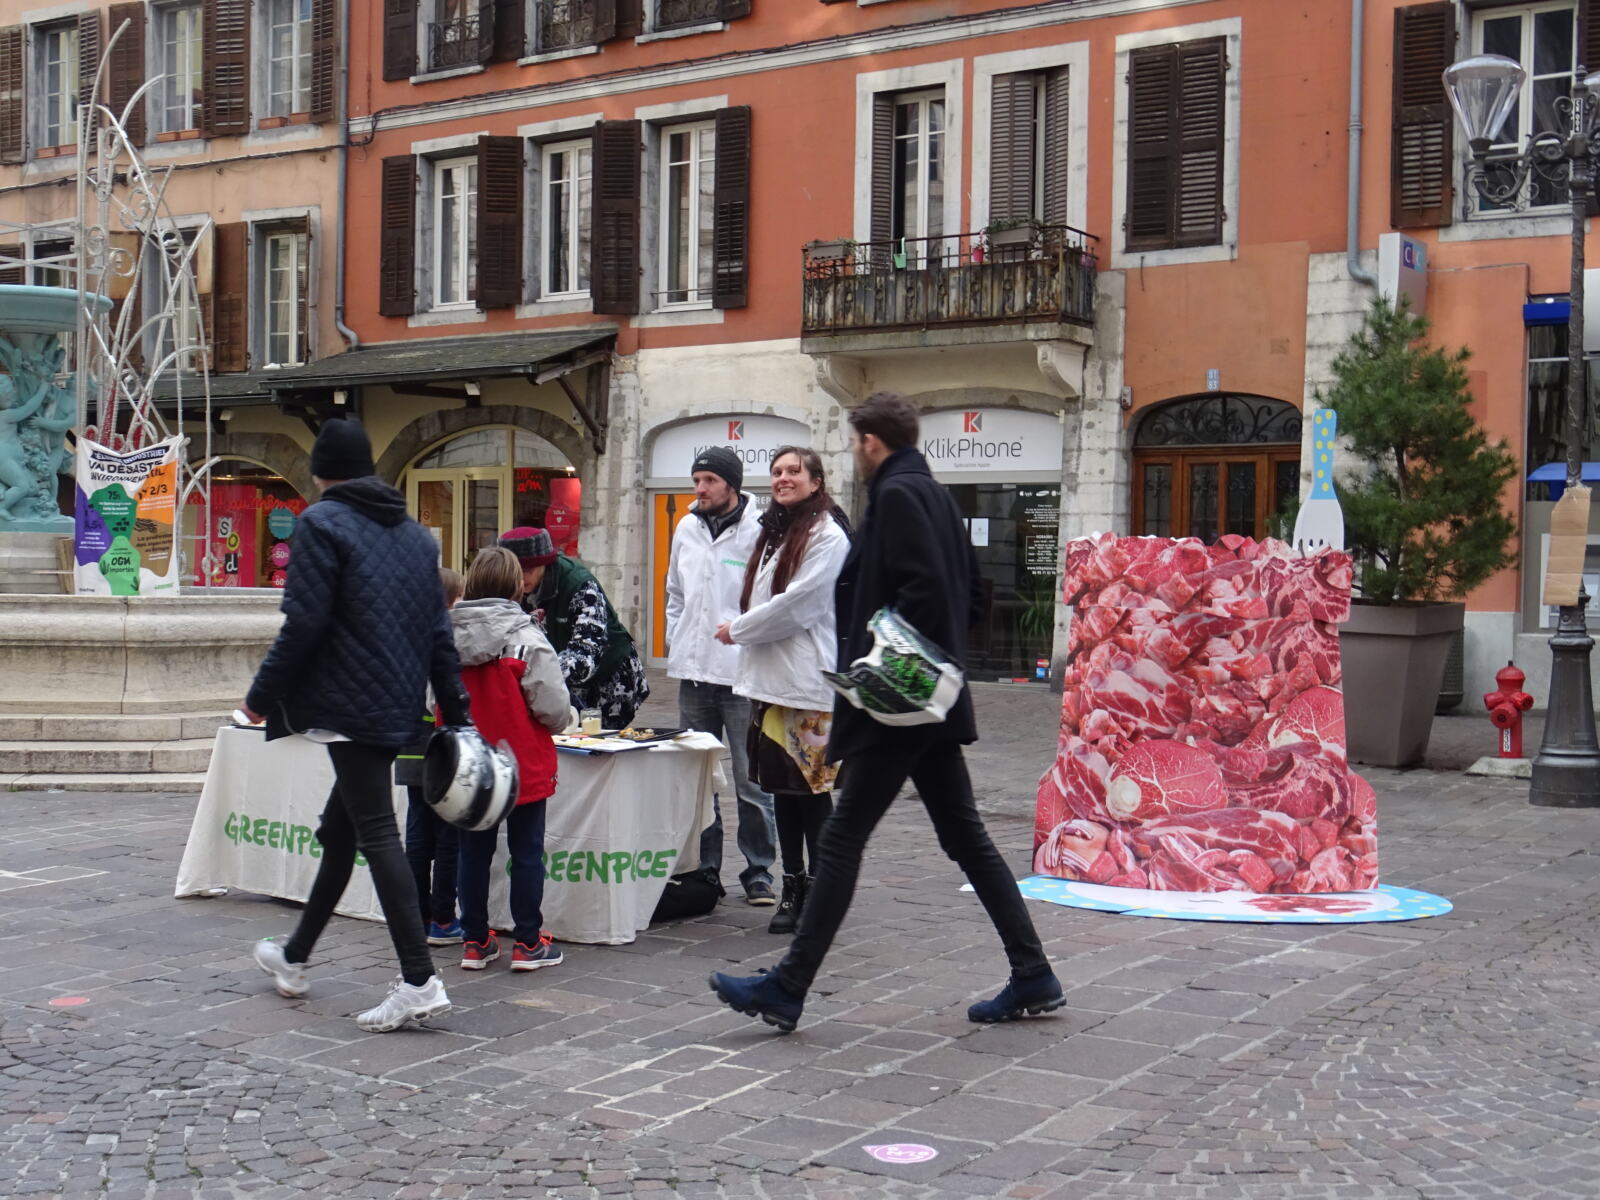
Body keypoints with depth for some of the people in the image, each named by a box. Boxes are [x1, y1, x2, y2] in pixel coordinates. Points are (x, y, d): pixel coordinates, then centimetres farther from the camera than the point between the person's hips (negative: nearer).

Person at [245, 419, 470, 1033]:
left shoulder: (321, 522, -8)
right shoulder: (415, 532, 15)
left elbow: (303, 625, -15)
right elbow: (439, 631, 14)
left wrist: (262, 695, -4)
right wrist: (455, 712, 16)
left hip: (348, 705, -8)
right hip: (398, 707, 8)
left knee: (376, 833, -8)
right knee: (339, 831, 19)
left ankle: (420, 981, -13)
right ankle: (294, 958, 34)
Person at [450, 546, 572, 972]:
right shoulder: (527, 639, -16)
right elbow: (553, 708, -17)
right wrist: (567, 716, 5)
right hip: (523, 767, -4)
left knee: (474, 852, 13)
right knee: (526, 852, 7)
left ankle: (476, 941, 20)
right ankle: (527, 943, 13)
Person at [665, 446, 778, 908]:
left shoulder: (759, 532, -8)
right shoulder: (686, 530, 11)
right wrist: (677, 647, 13)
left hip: (743, 677, -6)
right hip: (694, 674, 6)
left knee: (751, 781, 0)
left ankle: (758, 871, 10)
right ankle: (704, 869, 20)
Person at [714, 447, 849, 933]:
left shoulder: (826, 536, -9)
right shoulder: (775, 533, 19)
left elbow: (797, 604, -15)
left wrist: (737, 630, -5)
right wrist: (742, 631, 8)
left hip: (809, 687, -8)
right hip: (771, 681, 8)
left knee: (812, 791, -4)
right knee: (781, 788, 10)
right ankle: (793, 888, 17)